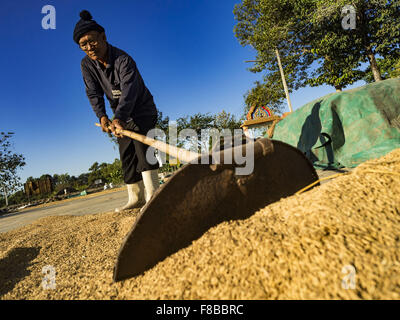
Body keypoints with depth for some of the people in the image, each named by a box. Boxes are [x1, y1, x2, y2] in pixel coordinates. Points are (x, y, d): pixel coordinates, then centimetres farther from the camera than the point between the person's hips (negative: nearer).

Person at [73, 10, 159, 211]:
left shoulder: (123, 60, -24)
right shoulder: (87, 64, -5)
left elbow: (129, 90, -39)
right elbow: (93, 93, -12)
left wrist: (119, 118, -54)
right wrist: (102, 116, -31)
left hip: (142, 109, -6)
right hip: (121, 115, 6)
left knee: (142, 145, -24)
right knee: (126, 155, 3)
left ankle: (152, 195, -24)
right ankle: (136, 198, 11)